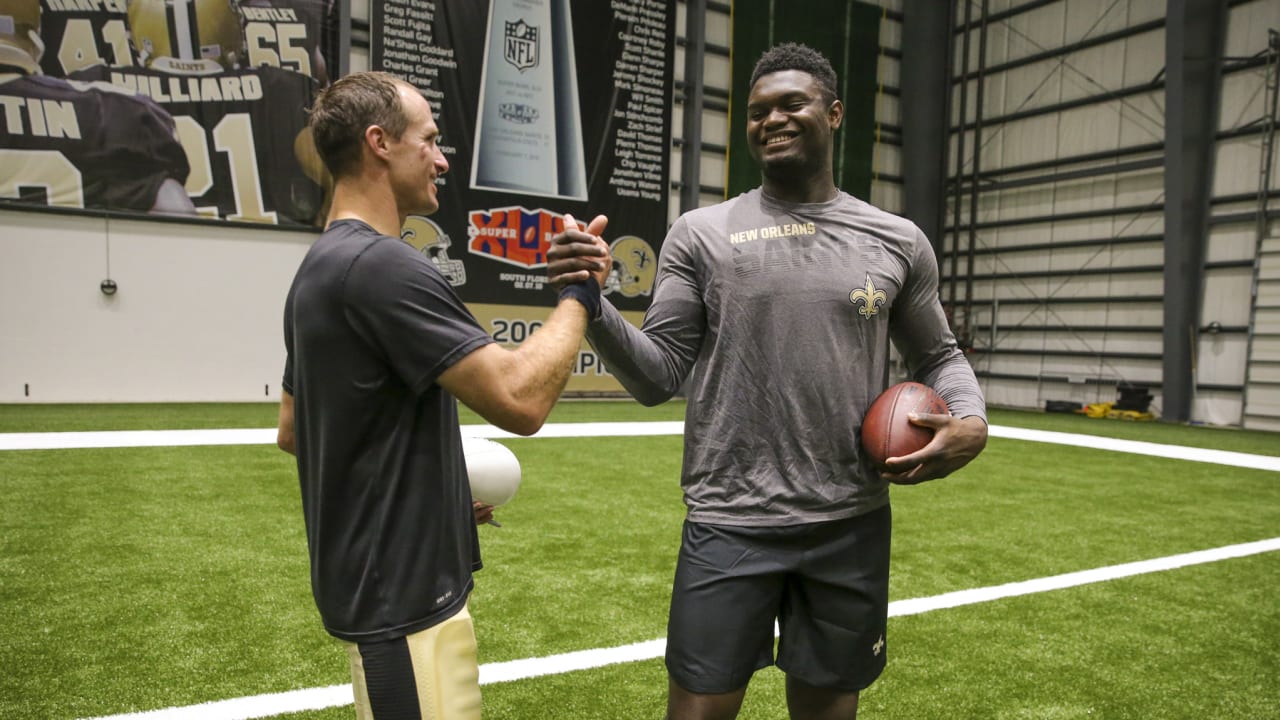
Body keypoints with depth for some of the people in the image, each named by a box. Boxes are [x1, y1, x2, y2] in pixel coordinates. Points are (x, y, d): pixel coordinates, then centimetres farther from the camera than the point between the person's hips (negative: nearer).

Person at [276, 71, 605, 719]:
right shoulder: (384, 266, -22)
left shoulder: (320, 268, 9)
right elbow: (521, 399, -28)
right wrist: (579, 293, -13)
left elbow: (291, 432, 16)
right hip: (401, 597, -10)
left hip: (376, 584, 10)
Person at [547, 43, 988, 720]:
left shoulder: (898, 242, 5)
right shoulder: (700, 234, -1)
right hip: (730, 525, -2)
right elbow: (659, 377, -2)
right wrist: (592, 305, -19)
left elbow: (938, 356, 16)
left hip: (854, 529, 2)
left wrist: (971, 421, -5)